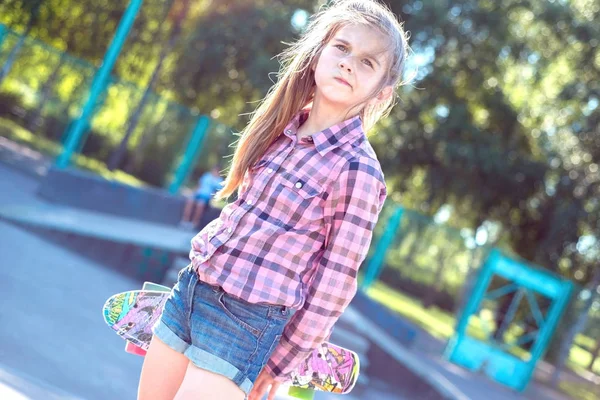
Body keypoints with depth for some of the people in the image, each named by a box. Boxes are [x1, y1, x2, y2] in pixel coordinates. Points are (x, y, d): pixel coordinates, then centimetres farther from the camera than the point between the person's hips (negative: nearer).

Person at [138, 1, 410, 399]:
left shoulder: (358, 169, -17)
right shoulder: (282, 126, 3)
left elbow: (334, 284, -12)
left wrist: (281, 364, -5)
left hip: (246, 321, -6)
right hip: (190, 287, 7)